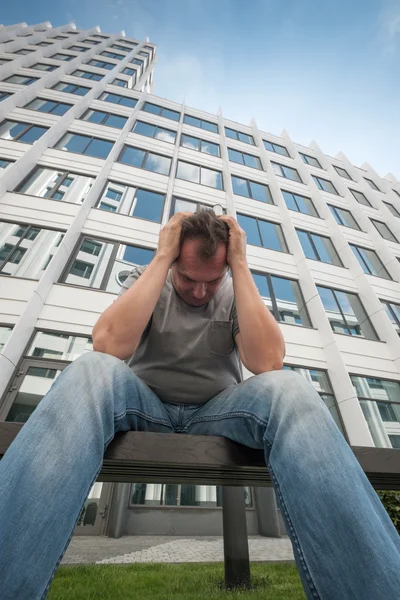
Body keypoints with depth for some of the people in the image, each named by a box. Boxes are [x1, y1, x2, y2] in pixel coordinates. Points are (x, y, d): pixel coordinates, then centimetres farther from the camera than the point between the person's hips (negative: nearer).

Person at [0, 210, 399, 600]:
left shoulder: (237, 294, 3)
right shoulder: (145, 282, 2)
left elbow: (267, 361, -17)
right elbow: (108, 345, -19)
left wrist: (241, 266, -15)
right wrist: (160, 259, -16)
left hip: (216, 413, 1)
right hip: (147, 407, 1)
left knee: (289, 389, -28)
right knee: (92, 371, -30)